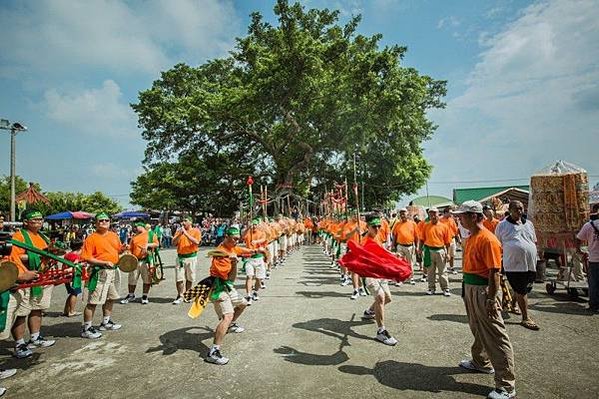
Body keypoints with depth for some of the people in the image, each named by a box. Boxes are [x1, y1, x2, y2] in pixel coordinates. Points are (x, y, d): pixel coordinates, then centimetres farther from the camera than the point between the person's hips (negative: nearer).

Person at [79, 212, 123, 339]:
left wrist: (123, 249, 1)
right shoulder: (91, 238, -11)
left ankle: (106, 322, 37)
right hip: (100, 272, -8)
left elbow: (119, 250, 23)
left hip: (113, 270, 8)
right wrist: (104, 262, -24)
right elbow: (86, 257, -17)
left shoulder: (114, 235, 10)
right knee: (93, 301, -3)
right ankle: (86, 329, 11)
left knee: (110, 298, 20)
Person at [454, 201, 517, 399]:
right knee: (477, 329, 25)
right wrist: (465, 288, 17)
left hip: (483, 291, -10)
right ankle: (481, 362, 45)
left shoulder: (488, 240, -20)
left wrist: (491, 300, -23)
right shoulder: (470, 238, 9)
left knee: (495, 337, -1)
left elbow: (494, 272, -22)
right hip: (470, 288, 10)